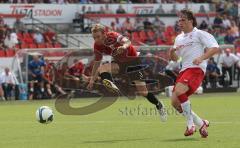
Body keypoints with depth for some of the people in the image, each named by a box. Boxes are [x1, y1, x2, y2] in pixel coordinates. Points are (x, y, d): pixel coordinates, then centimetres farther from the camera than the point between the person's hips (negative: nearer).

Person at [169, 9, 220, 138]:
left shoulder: (199, 34, 2)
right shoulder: (179, 38, 23)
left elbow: (215, 48, -8)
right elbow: (174, 58, 29)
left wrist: (201, 58, -22)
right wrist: (172, 51, 6)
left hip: (196, 69, -8)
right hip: (184, 70, 8)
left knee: (179, 91, -31)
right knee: (175, 102, -2)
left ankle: (190, 123, -19)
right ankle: (201, 124, 12)